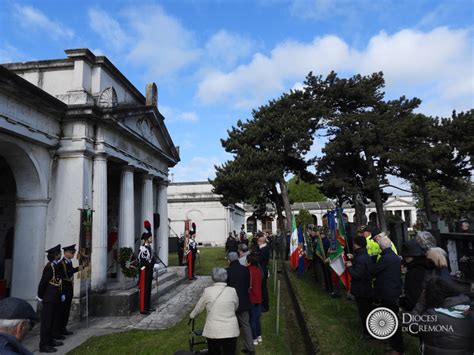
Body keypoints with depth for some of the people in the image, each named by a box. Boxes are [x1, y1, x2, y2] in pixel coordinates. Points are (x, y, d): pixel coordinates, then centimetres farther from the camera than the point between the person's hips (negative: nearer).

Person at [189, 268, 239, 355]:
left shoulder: (207, 291, -7)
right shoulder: (232, 291, -4)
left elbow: (198, 307, 7)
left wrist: (192, 316, 27)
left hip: (213, 331, -1)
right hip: (231, 331, 1)